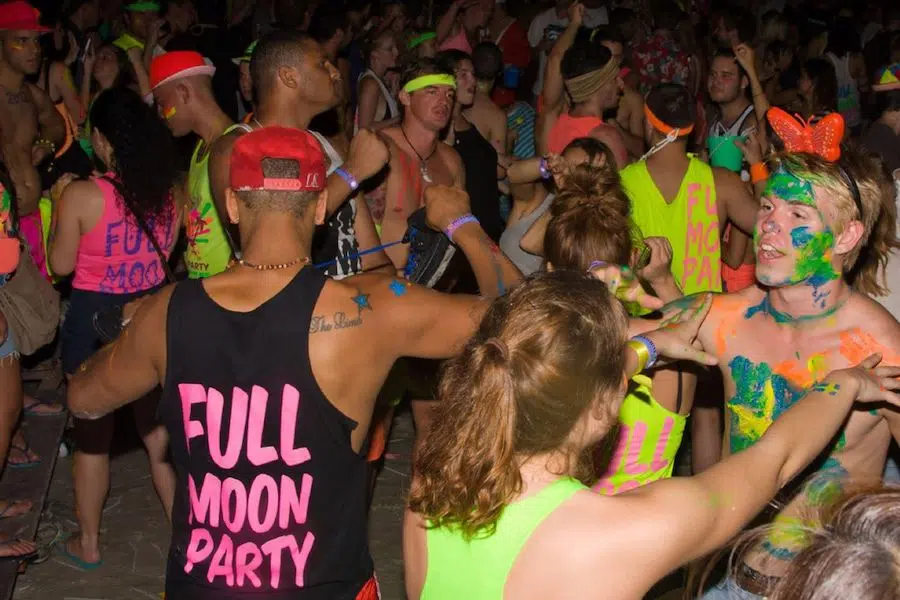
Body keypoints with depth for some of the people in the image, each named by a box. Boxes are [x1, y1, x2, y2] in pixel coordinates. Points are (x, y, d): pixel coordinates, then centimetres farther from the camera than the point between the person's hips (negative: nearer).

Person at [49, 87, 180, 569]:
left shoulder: (81, 195, -20)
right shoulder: (166, 192, -5)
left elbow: (61, 264, -9)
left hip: (94, 321, -4)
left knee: (91, 436, 12)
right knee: (160, 430, 19)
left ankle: (88, 543, 26)